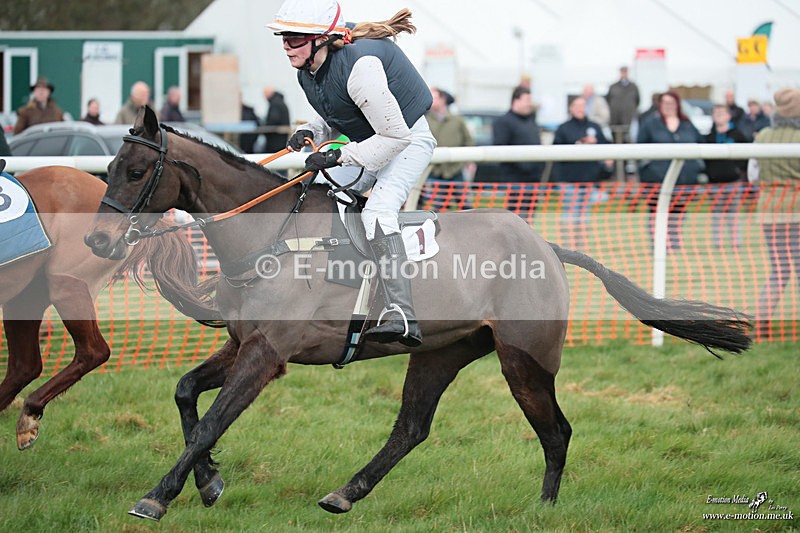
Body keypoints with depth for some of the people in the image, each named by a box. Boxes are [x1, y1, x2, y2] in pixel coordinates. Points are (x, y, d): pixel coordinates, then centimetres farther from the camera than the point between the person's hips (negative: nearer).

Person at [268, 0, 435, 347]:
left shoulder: (359, 66, -32)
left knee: (376, 213, -29)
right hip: (366, 143, 10)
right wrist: (308, 133, -9)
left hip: (409, 140, -10)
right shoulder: (307, 74, -5)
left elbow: (395, 135, -29)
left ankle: (402, 318, -40)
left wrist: (340, 156, -30)